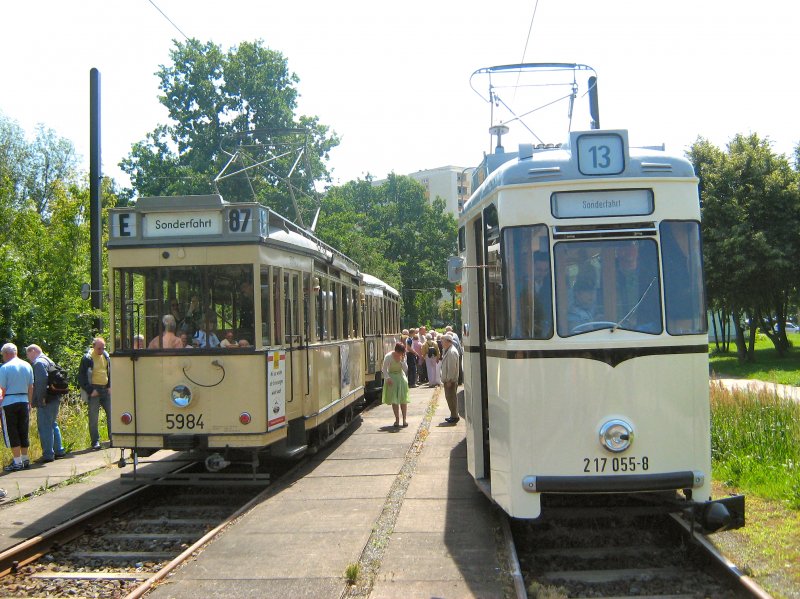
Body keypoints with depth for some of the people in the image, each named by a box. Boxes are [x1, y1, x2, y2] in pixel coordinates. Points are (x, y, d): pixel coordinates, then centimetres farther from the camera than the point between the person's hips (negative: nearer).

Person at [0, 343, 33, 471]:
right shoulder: (27, 366, 6)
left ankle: (17, 462, 0)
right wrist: (30, 403, 18)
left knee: (11, 433, 2)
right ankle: (25, 460, 19)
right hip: (24, 401, 5)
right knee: (23, 432, 14)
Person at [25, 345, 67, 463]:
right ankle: (59, 450, 24)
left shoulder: (39, 363, -11)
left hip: (45, 401, -10)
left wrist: (40, 399, -23)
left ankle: (48, 454, -6)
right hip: (55, 399, 10)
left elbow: (42, 381, -23)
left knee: (44, 428, -7)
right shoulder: (48, 361, 19)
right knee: (53, 425, 19)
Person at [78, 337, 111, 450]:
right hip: (94, 390, -5)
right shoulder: (87, 359, -8)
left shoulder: (106, 357, 9)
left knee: (111, 415, 6)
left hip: (106, 390, 5)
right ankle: (95, 442, 5)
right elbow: (81, 377, -7)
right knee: (93, 418, -1)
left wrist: (110, 386, 10)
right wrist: (90, 390, -11)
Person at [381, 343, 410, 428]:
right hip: (392, 378, -2)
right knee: (394, 400, -1)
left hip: (401, 377, 2)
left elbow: (405, 369, -9)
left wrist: (402, 360, -21)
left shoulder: (403, 356, -6)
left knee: (403, 399, -1)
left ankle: (404, 419, 6)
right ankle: (397, 419, 7)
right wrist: (387, 378, -23)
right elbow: (384, 369, -11)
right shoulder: (388, 357, -16)